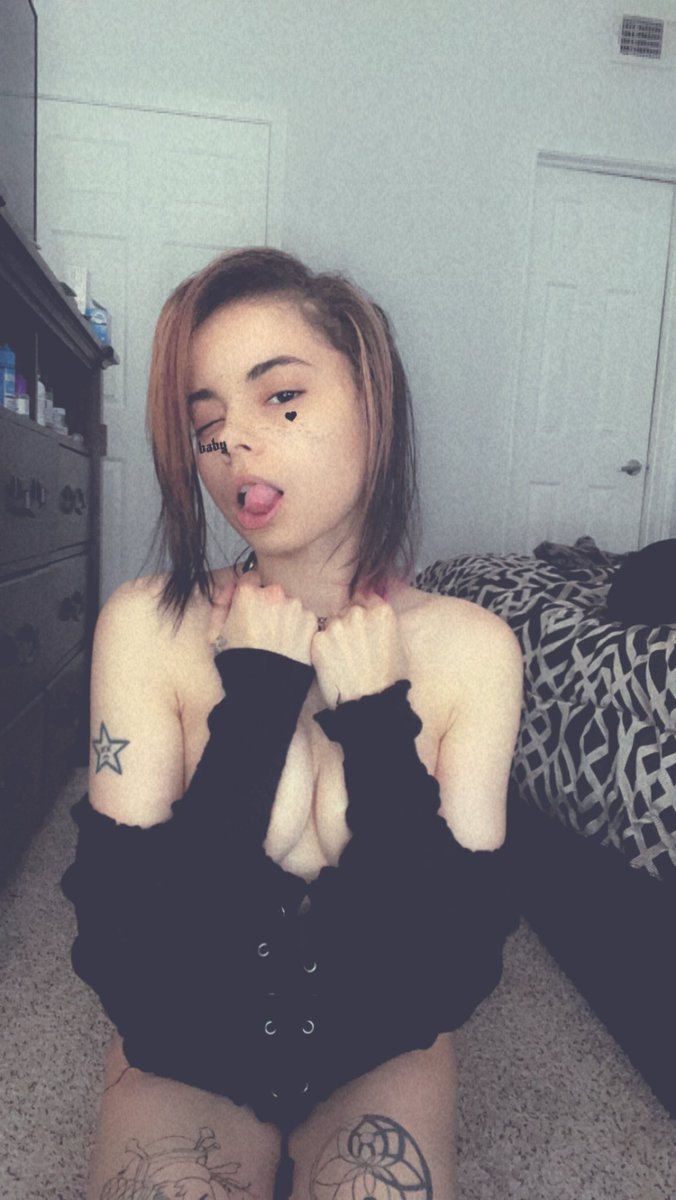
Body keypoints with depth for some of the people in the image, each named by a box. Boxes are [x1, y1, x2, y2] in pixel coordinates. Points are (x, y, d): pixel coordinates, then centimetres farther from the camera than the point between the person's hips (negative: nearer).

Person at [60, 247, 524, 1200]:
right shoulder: (146, 626, -18)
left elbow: (458, 973, -16)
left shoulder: (472, 648, -16)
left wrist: (378, 726, -26)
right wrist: (255, 700, -27)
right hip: (187, 1055, 1)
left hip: (382, 1054, 1)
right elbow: (137, 955, -20)